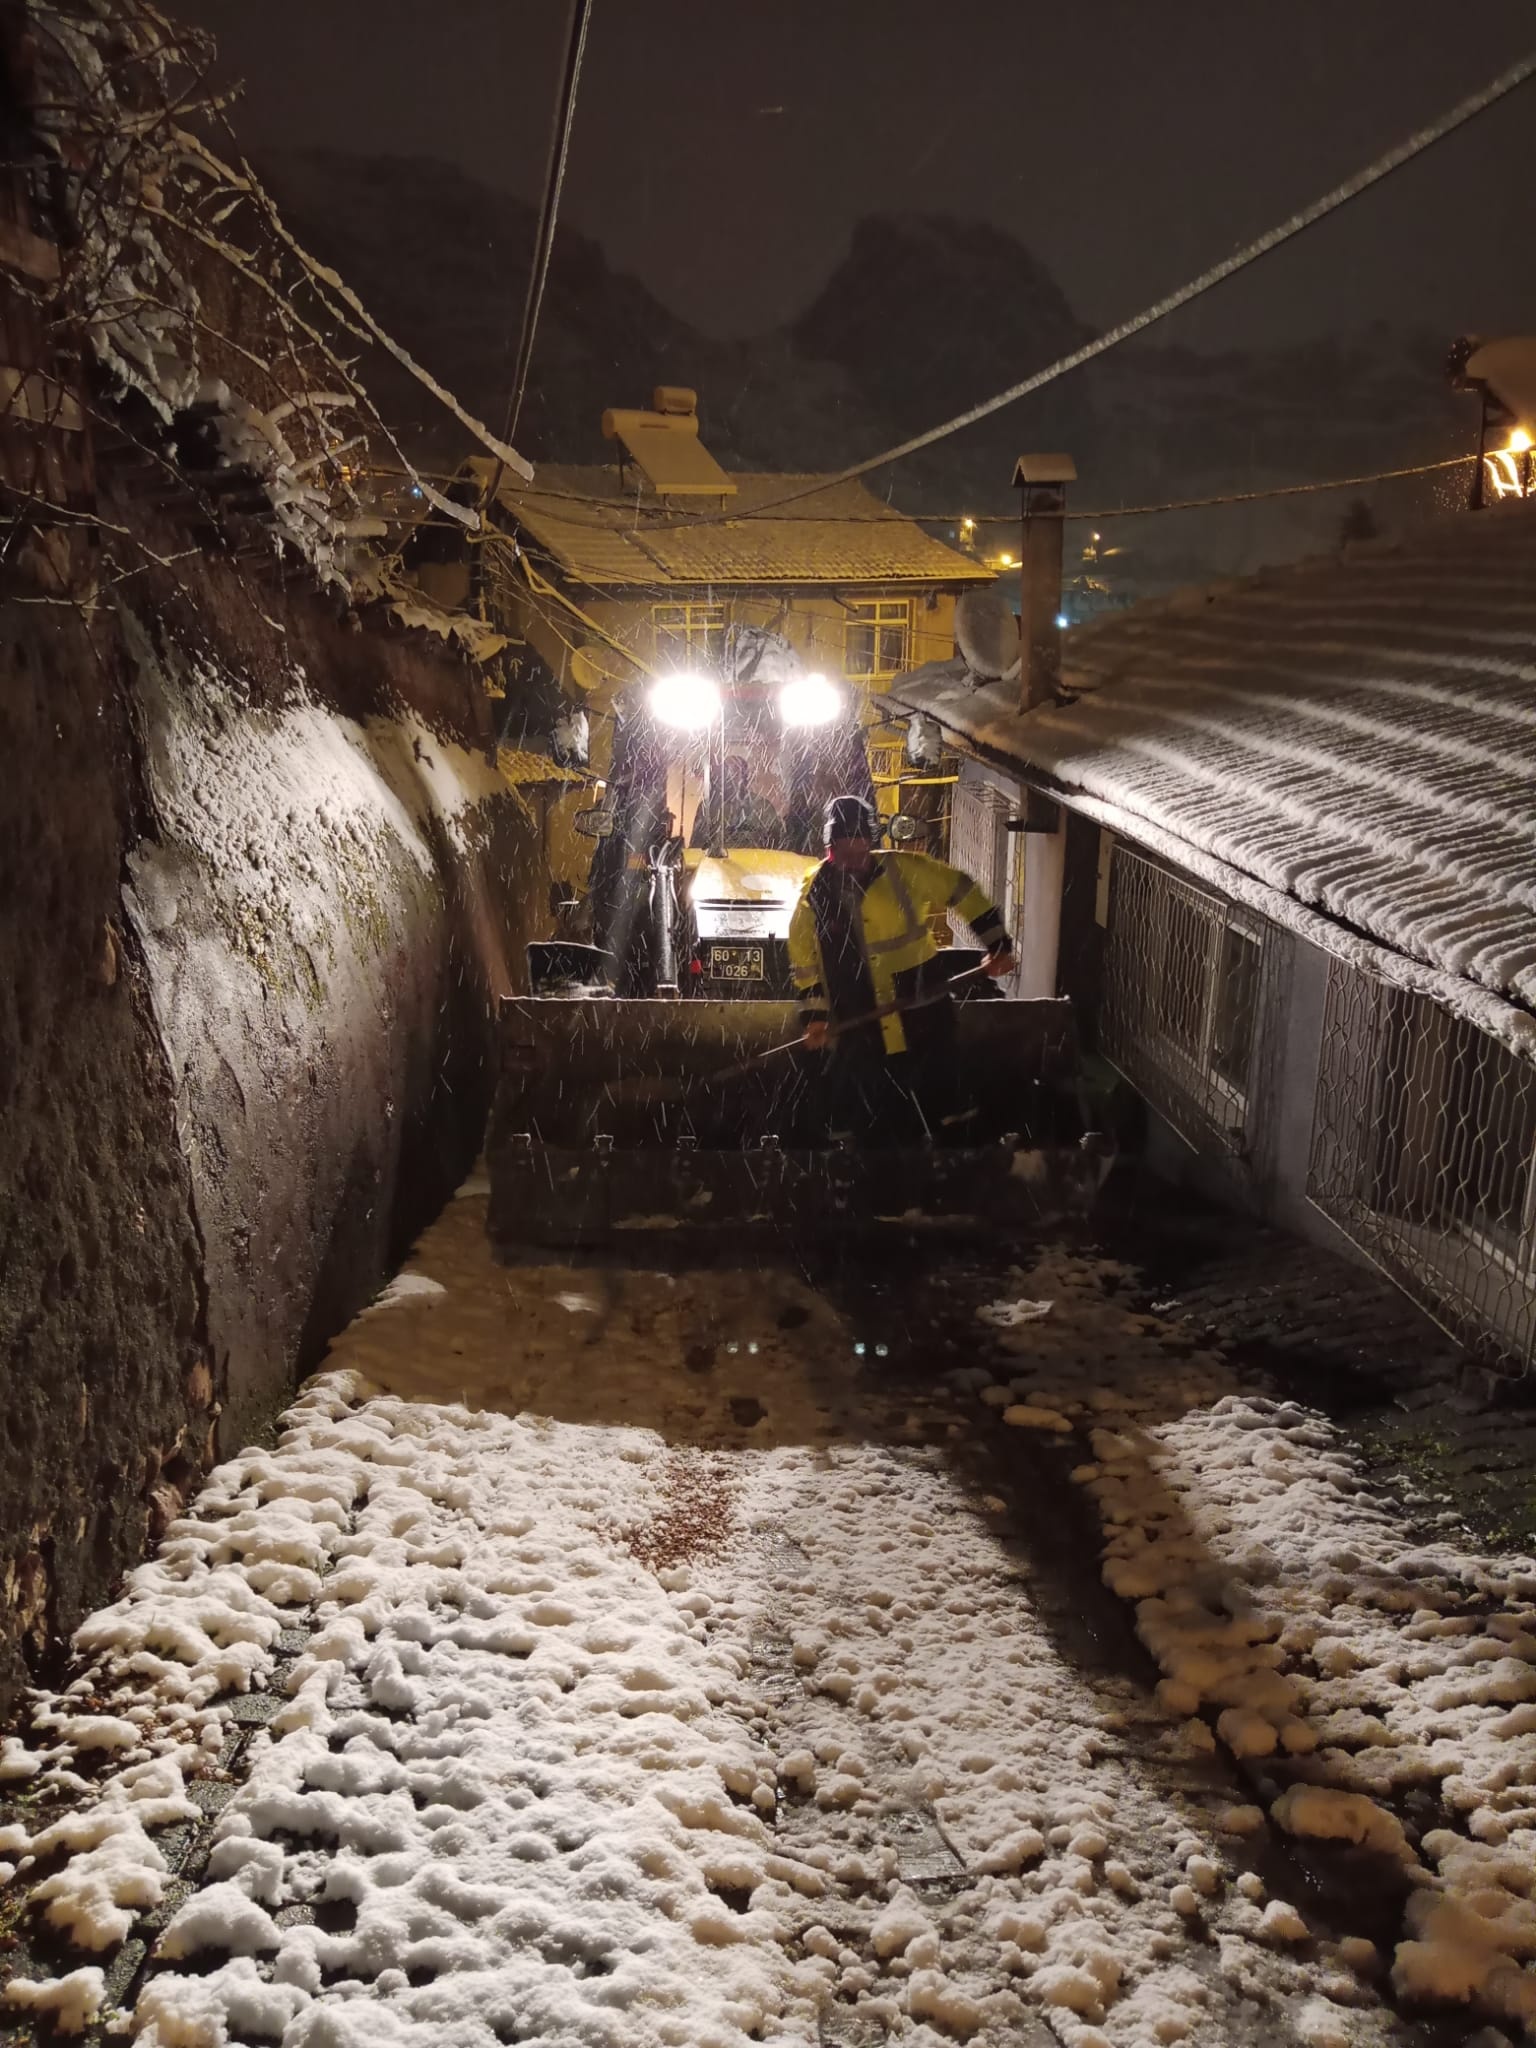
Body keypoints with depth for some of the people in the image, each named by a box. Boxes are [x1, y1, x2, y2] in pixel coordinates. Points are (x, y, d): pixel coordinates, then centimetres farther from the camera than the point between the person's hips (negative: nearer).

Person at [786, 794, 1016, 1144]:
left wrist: (997, 945, -3)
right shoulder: (815, 895, -4)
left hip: (921, 1008, -1)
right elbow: (805, 960, 7)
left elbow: (962, 892, -2)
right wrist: (815, 1014, 5)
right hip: (858, 1022, 1)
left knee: (939, 1095, 6)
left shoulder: (903, 871, -11)